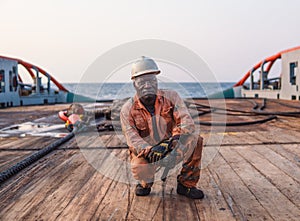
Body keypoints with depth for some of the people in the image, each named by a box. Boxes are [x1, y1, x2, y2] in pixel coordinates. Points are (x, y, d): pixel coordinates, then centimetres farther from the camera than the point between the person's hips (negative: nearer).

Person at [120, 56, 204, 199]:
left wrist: (176, 136, -39)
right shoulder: (128, 110, -11)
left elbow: (187, 122, -17)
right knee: (139, 169, -35)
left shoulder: (171, 97, -8)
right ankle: (145, 183, 7)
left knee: (195, 140, -23)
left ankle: (186, 185, -6)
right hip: (145, 153, -2)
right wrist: (149, 150, -41)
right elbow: (132, 139, -19)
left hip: (172, 150, 2)